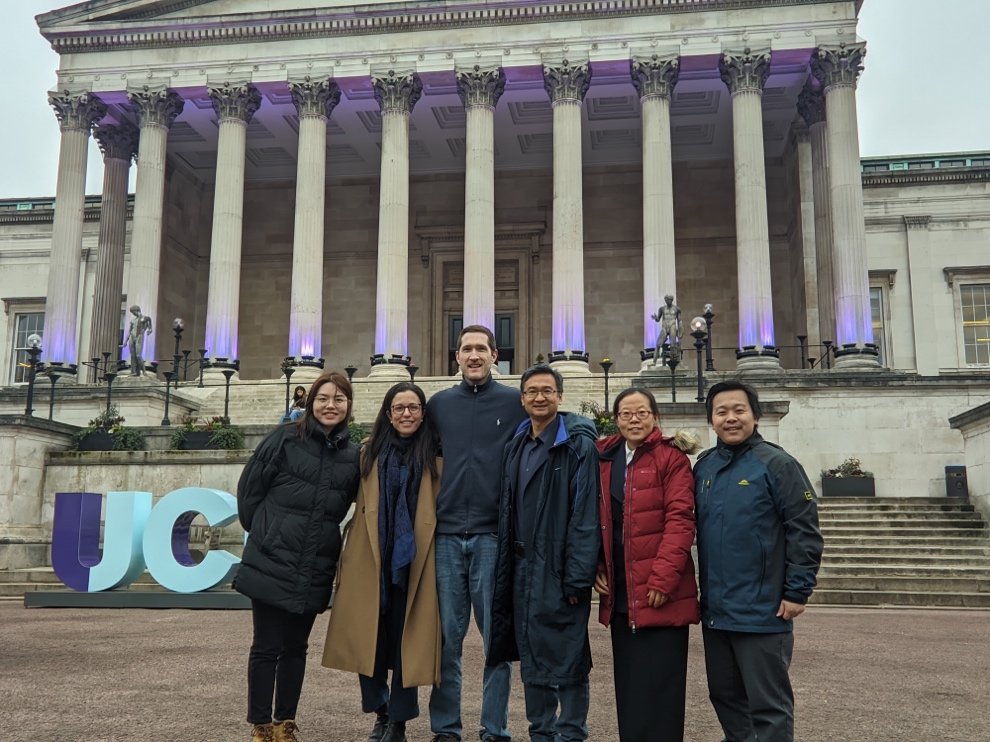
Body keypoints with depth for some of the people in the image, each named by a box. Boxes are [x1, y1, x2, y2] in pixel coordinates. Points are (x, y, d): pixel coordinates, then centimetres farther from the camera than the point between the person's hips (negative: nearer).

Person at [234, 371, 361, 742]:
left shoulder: (352, 454, 5)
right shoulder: (285, 438, -5)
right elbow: (249, 488, -1)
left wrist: (323, 537, 11)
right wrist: (264, 533, 4)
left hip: (315, 570, 3)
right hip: (272, 563, -3)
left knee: (296, 647, 13)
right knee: (267, 647, 4)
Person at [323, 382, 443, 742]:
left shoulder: (434, 457, 4)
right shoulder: (371, 453, 9)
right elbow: (360, 507, 9)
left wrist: (437, 558, -4)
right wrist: (349, 550, 2)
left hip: (414, 561, -1)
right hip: (371, 561, 2)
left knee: (407, 640, 3)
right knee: (369, 638, 3)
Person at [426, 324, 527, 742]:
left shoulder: (515, 403, 3)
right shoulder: (439, 404, 11)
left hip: (495, 535, -2)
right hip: (446, 534, 2)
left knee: (497, 633, 4)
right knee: (447, 635, 7)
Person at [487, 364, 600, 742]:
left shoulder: (578, 444, -8)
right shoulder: (515, 447, 13)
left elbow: (585, 515, -14)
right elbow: (506, 512, 14)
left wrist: (577, 577, -18)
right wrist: (505, 568, 8)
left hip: (558, 570, -7)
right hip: (522, 569, 7)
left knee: (567, 659, 1)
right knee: (531, 660, 13)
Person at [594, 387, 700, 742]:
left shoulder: (671, 457, -5)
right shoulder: (605, 459, 12)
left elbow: (680, 521, -12)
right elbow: (598, 521, 14)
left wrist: (663, 578, -19)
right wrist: (596, 567, 2)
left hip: (659, 592, -5)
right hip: (620, 593, 6)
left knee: (658, 685, -1)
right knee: (627, 684, 13)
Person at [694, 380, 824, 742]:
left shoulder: (776, 464, -9)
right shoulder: (703, 465, 8)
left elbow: (804, 532, -12)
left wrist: (796, 592, -14)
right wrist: (704, 591, 14)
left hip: (762, 613, -6)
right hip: (715, 611, 6)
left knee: (768, 705, 3)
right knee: (725, 696, 18)